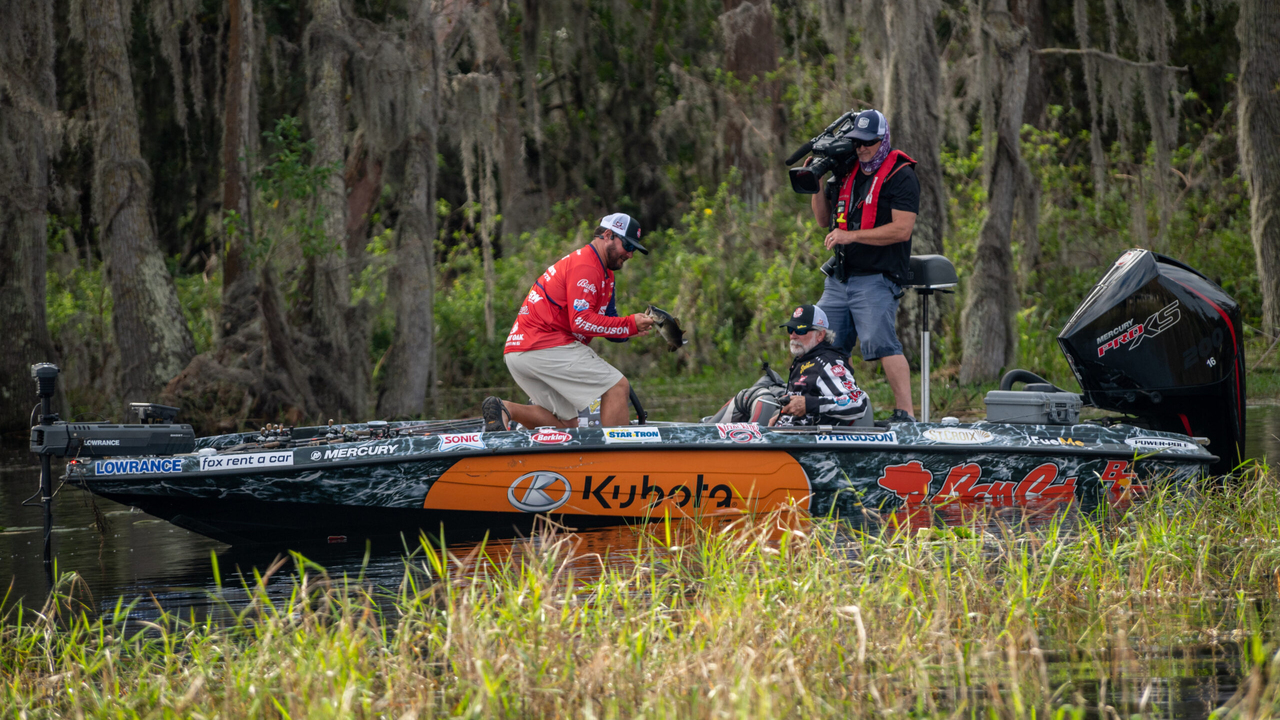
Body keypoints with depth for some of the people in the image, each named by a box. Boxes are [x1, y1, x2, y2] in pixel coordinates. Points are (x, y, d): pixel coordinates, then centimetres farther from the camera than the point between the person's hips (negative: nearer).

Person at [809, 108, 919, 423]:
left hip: (876, 279, -8)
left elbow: (902, 230, -16)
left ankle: (906, 413, -25)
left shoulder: (901, 176, -6)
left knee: (881, 343, -23)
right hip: (839, 279, 8)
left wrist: (851, 236, -19)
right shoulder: (847, 172, 16)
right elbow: (824, 219, 24)